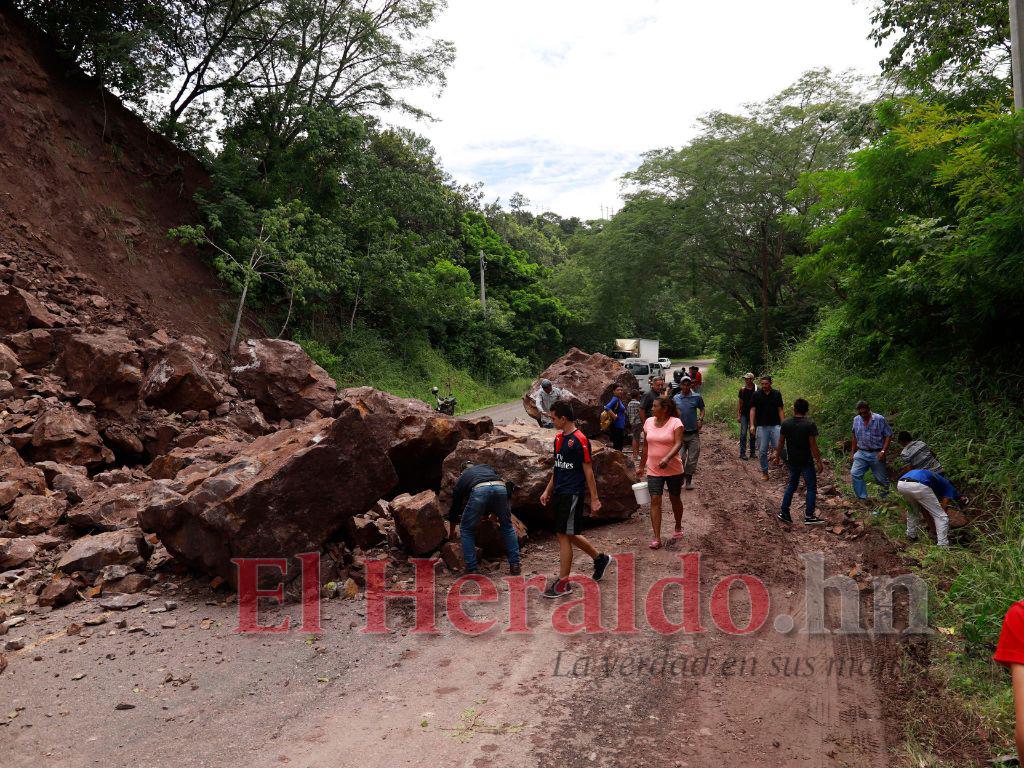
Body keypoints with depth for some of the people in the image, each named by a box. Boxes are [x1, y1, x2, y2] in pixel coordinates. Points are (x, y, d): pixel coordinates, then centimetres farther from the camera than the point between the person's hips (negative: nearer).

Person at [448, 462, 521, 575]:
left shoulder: (461, 478, 37)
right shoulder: (487, 467, 41)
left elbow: (455, 506, 44)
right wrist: (495, 512, 41)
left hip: (479, 491, -2)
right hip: (500, 488, 2)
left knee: (466, 530, 21)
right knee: (507, 527, 25)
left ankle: (471, 568, 19)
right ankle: (514, 565, 22)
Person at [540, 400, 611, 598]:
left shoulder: (579, 440, -14)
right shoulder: (559, 438, 12)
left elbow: (588, 470, -13)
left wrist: (594, 499, -12)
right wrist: (548, 491, 19)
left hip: (572, 494, -9)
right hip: (559, 493, 9)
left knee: (564, 535, -4)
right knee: (568, 535, 15)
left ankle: (563, 583, 5)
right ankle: (599, 558, 35)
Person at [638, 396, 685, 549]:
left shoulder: (675, 422, -11)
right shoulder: (649, 422, 4)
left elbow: (678, 444, -22)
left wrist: (667, 458, -38)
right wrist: (642, 466, 15)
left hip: (673, 469, -3)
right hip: (653, 470, 3)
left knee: (675, 499, 14)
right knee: (655, 500, -8)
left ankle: (678, 528, 39)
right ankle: (657, 538, -8)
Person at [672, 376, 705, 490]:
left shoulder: (697, 397, -2)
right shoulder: (675, 398, 2)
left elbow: (702, 409, 11)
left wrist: (700, 419, -6)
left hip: (693, 433, 0)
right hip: (680, 433, 0)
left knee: (692, 459, 4)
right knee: (680, 458, 1)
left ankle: (688, 479, 18)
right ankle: (681, 477, 21)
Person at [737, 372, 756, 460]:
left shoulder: (756, 389, -3)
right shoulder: (743, 389, 2)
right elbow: (740, 403, 6)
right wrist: (738, 415, 0)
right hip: (744, 414, 1)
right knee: (743, 433, -3)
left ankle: (752, 452, 17)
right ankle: (742, 453, 0)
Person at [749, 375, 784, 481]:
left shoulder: (777, 394, 6)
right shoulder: (756, 395, 3)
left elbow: (780, 410, 8)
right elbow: (752, 410, 1)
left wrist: (783, 424, 0)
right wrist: (752, 425, -9)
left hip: (775, 425, 0)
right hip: (761, 426, 0)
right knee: (762, 451, 3)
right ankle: (764, 472, 15)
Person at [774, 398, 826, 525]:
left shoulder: (785, 424, -2)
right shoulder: (810, 425, -14)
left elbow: (781, 443, 3)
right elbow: (813, 445, -14)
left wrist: (777, 456, 16)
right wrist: (819, 462, -7)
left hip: (792, 461, 5)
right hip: (806, 461, -5)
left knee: (792, 485, 18)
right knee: (811, 487, 6)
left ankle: (784, 512, 18)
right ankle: (809, 516, 7)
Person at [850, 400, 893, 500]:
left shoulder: (880, 419, -8)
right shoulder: (856, 420, 6)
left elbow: (888, 435, -7)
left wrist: (883, 451, -16)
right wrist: (853, 453, 16)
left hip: (876, 454, -3)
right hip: (861, 453, 3)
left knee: (881, 478, 7)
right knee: (855, 474, -13)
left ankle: (885, 498, 28)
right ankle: (862, 498, -5)